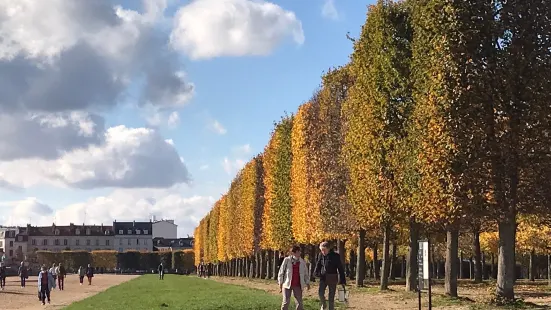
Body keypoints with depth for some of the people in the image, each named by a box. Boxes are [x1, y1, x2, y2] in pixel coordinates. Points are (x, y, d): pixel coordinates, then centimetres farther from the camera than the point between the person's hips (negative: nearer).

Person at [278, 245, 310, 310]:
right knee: (286, 302, -7)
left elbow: (306, 273, 16)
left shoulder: (302, 262, 6)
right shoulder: (287, 260, -2)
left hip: (297, 285, 3)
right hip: (287, 284, -3)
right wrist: (280, 285, -2)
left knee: (300, 302, 1)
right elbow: (281, 272, 0)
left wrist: (307, 283, 5)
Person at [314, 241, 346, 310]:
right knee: (320, 293, -13)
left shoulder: (335, 256, -10)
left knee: (331, 297, 1)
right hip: (323, 277, 3)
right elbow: (318, 264, 13)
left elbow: (340, 268, -7)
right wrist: (316, 272, -6)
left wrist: (343, 280, -8)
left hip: (333, 278, -3)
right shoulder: (321, 255, 0)